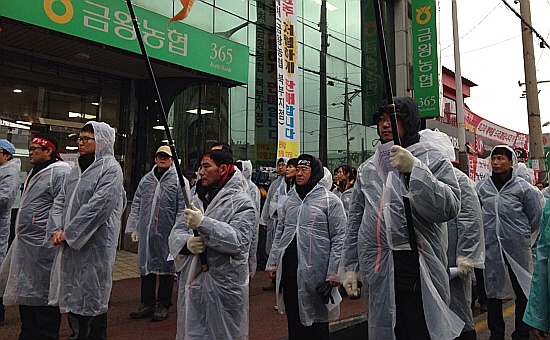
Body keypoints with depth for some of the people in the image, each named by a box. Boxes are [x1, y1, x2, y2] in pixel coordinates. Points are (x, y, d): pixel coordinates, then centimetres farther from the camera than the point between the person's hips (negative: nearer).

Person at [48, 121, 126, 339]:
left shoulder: (110, 169, -11)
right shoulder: (76, 170, 14)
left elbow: (98, 206, -19)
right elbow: (60, 200, 12)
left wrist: (70, 233, -15)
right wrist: (56, 229, -4)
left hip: (94, 245, -8)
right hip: (69, 245, 8)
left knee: (92, 299, 2)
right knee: (72, 295, 17)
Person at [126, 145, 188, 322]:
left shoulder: (179, 181, -4)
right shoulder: (146, 180, 11)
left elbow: (182, 209, -9)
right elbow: (136, 205, 13)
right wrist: (134, 228, 7)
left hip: (167, 234, -5)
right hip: (146, 233, 5)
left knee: (166, 268, 7)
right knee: (146, 267, 13)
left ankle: (163, 305, 21)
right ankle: (148, 303, 27)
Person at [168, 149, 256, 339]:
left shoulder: (241, 203, -9)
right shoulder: (196, 200, 12)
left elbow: (239, 241, -22)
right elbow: (177, 231, 7)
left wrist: (203, 223, -26)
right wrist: (186, 243, -16)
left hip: (224, 287, -6)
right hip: (192, 283, 6)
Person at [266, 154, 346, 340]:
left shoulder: (330, 201, -5)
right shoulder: (290, 201, 13)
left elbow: (339, 238, -8)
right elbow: (279, 234, 16)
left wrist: (334, 272, -13)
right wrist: (272, 263, 11)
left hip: (314, 272, -5)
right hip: (288, 269, 5)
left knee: (315, 324, 8)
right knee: (293, 320, 16)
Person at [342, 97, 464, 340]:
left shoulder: (432, 159, 1)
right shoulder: (367, 168, 12)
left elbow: (450, 208, -14)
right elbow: (355, 221, 13)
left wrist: (415, 170, -21)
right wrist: (350, 267, 11)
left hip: (418, 267, -4)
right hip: (377, 268, 4)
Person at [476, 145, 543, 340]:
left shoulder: (523, 188, -4)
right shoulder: (481, 187, 0)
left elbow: (535, 219, 6)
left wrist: (520, 235, 11)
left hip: (518, 248, -2)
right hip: (491, 249, 2)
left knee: (523, 291, 8)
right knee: (493, 291, 11)